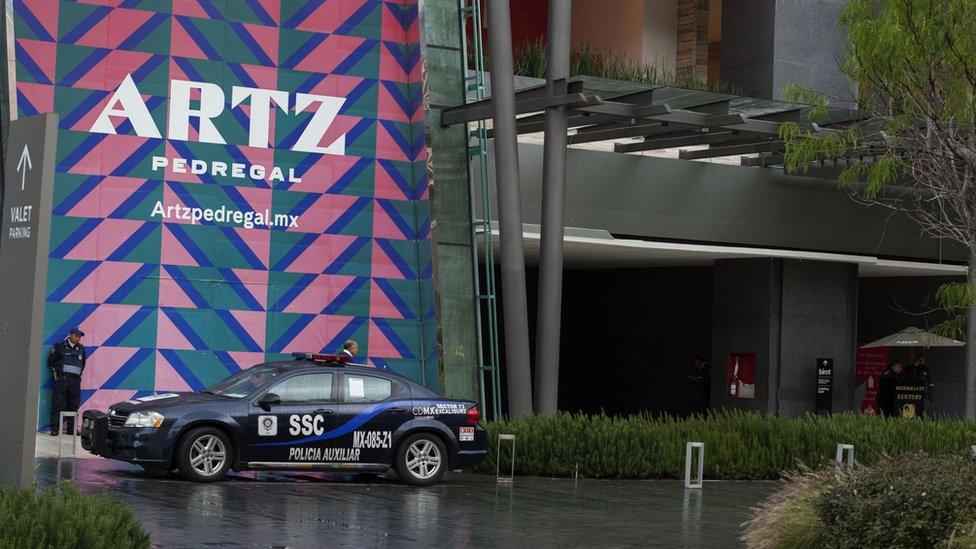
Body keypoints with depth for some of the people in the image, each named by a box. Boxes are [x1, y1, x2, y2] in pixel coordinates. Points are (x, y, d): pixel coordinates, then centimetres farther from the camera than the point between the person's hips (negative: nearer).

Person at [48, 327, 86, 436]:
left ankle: (71, 429, 8)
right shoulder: (60, 346, 3)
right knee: (58, 405, -8)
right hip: (61, 379, -4)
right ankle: (55, 429, -7)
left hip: (75, 381, 4)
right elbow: (50, 361, 6)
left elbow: (83, 363, 26)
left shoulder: (81, 349, 15)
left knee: (74, 406, 3)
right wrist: (55, 372, -1)